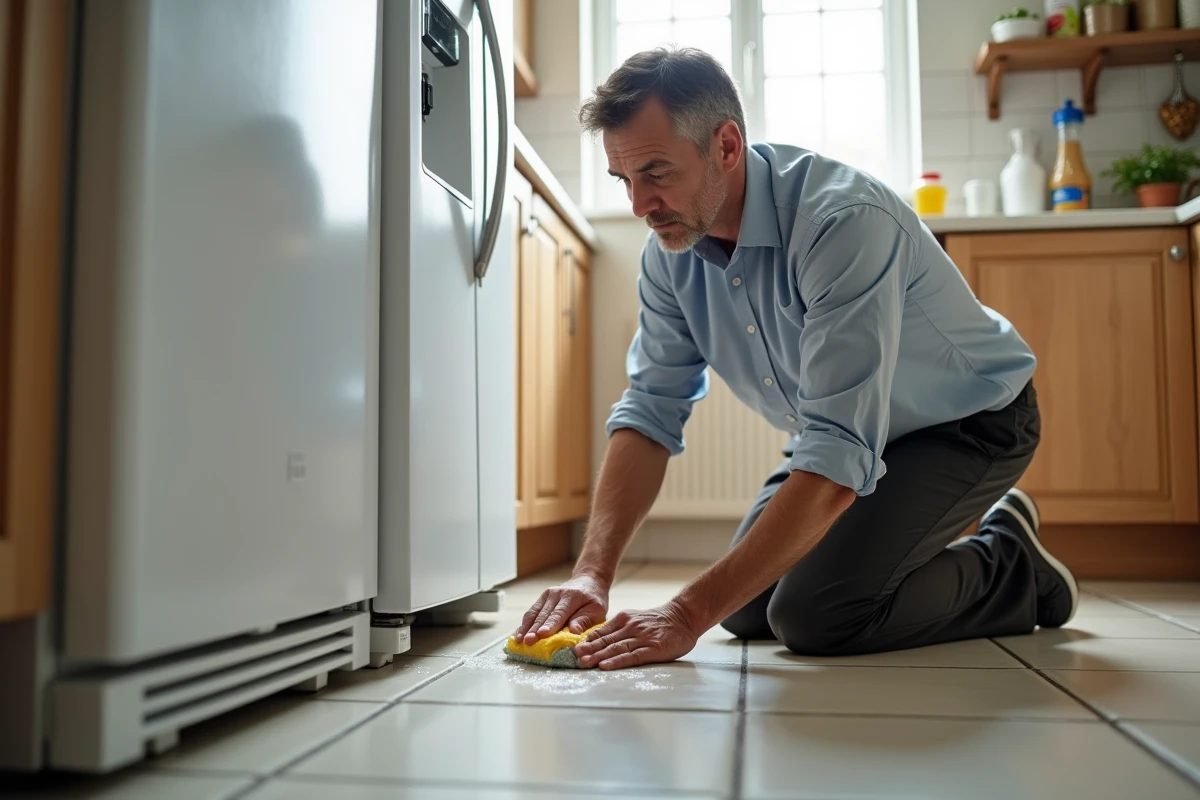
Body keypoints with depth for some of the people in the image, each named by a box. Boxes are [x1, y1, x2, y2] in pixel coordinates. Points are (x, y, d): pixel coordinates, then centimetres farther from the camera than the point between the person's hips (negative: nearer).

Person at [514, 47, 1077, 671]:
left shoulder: (845, 222, -36)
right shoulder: (670, 249, -12)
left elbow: (838, 457, -40)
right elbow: (651, 410, -11)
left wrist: (689, 614, -42)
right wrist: (592, 573, -25)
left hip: (971, 420, -7)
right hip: (850, 432, 8)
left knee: (814, 616, -23)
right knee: (745, 609, 5)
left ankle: (1014, 570, 6)